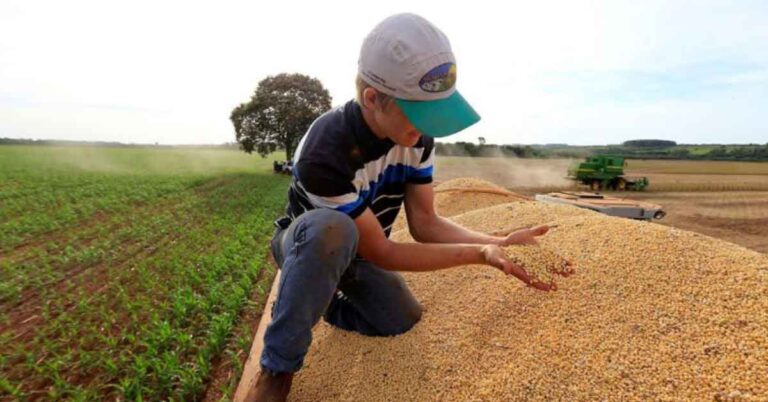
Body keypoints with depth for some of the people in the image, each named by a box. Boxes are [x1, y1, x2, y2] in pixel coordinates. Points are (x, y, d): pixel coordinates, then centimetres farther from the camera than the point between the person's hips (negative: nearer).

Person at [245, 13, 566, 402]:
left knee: (404, 321, -9)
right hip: (307, 245, -6)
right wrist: (478, 254, -33)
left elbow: (424, 222, -13)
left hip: (358, 251, 6)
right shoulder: (324, 155, -38)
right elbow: (379, 252, -31)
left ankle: (323, 299, 19)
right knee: (330, 227, -40)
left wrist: (496, 243, -27)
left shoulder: (417, 138, -17)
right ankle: (277, 369, -19)